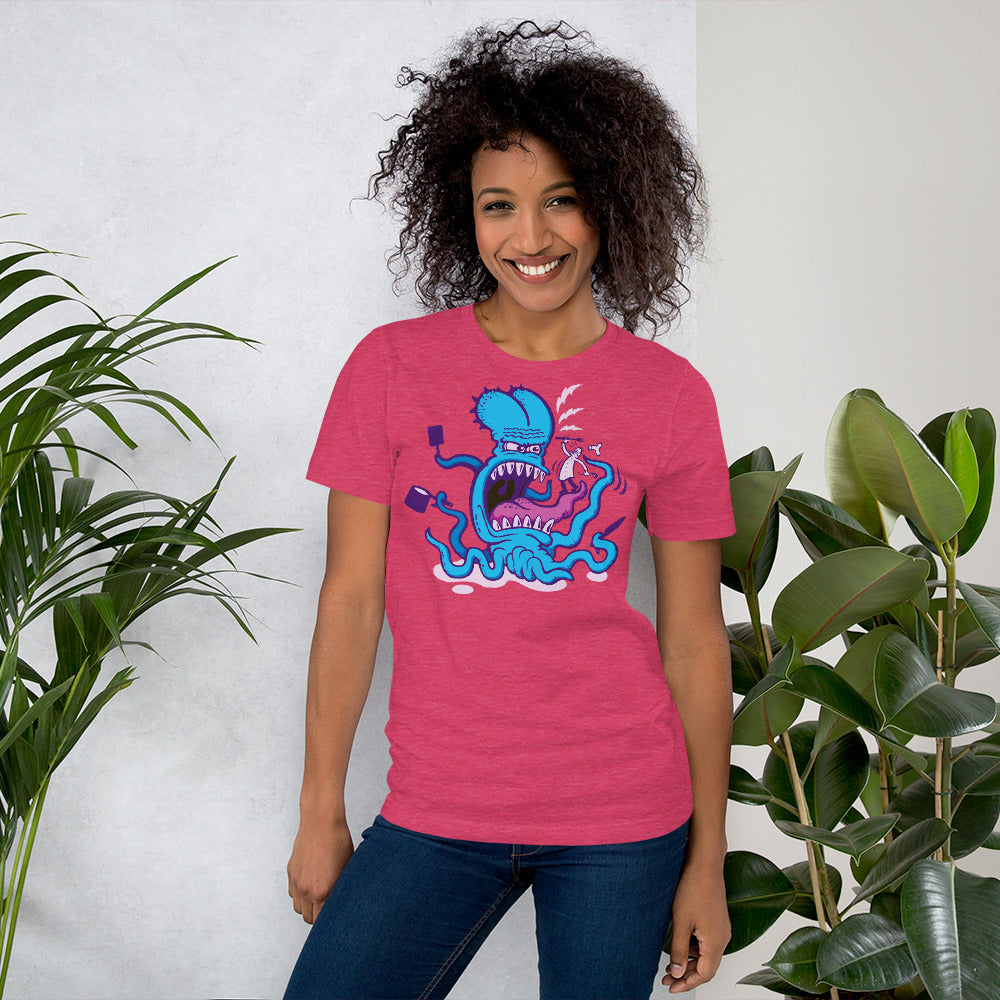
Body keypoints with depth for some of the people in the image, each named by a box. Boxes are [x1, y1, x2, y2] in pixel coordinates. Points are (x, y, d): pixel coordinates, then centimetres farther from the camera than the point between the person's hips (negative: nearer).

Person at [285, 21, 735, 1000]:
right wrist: (321, 813, 2)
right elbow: (350, 598, 0)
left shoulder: (672, 396, -2)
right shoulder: (392, 366, -3)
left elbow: (694, 641, 1)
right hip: (436, 812, 0)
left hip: (624, 818, 0)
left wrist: (707, 861, 3)